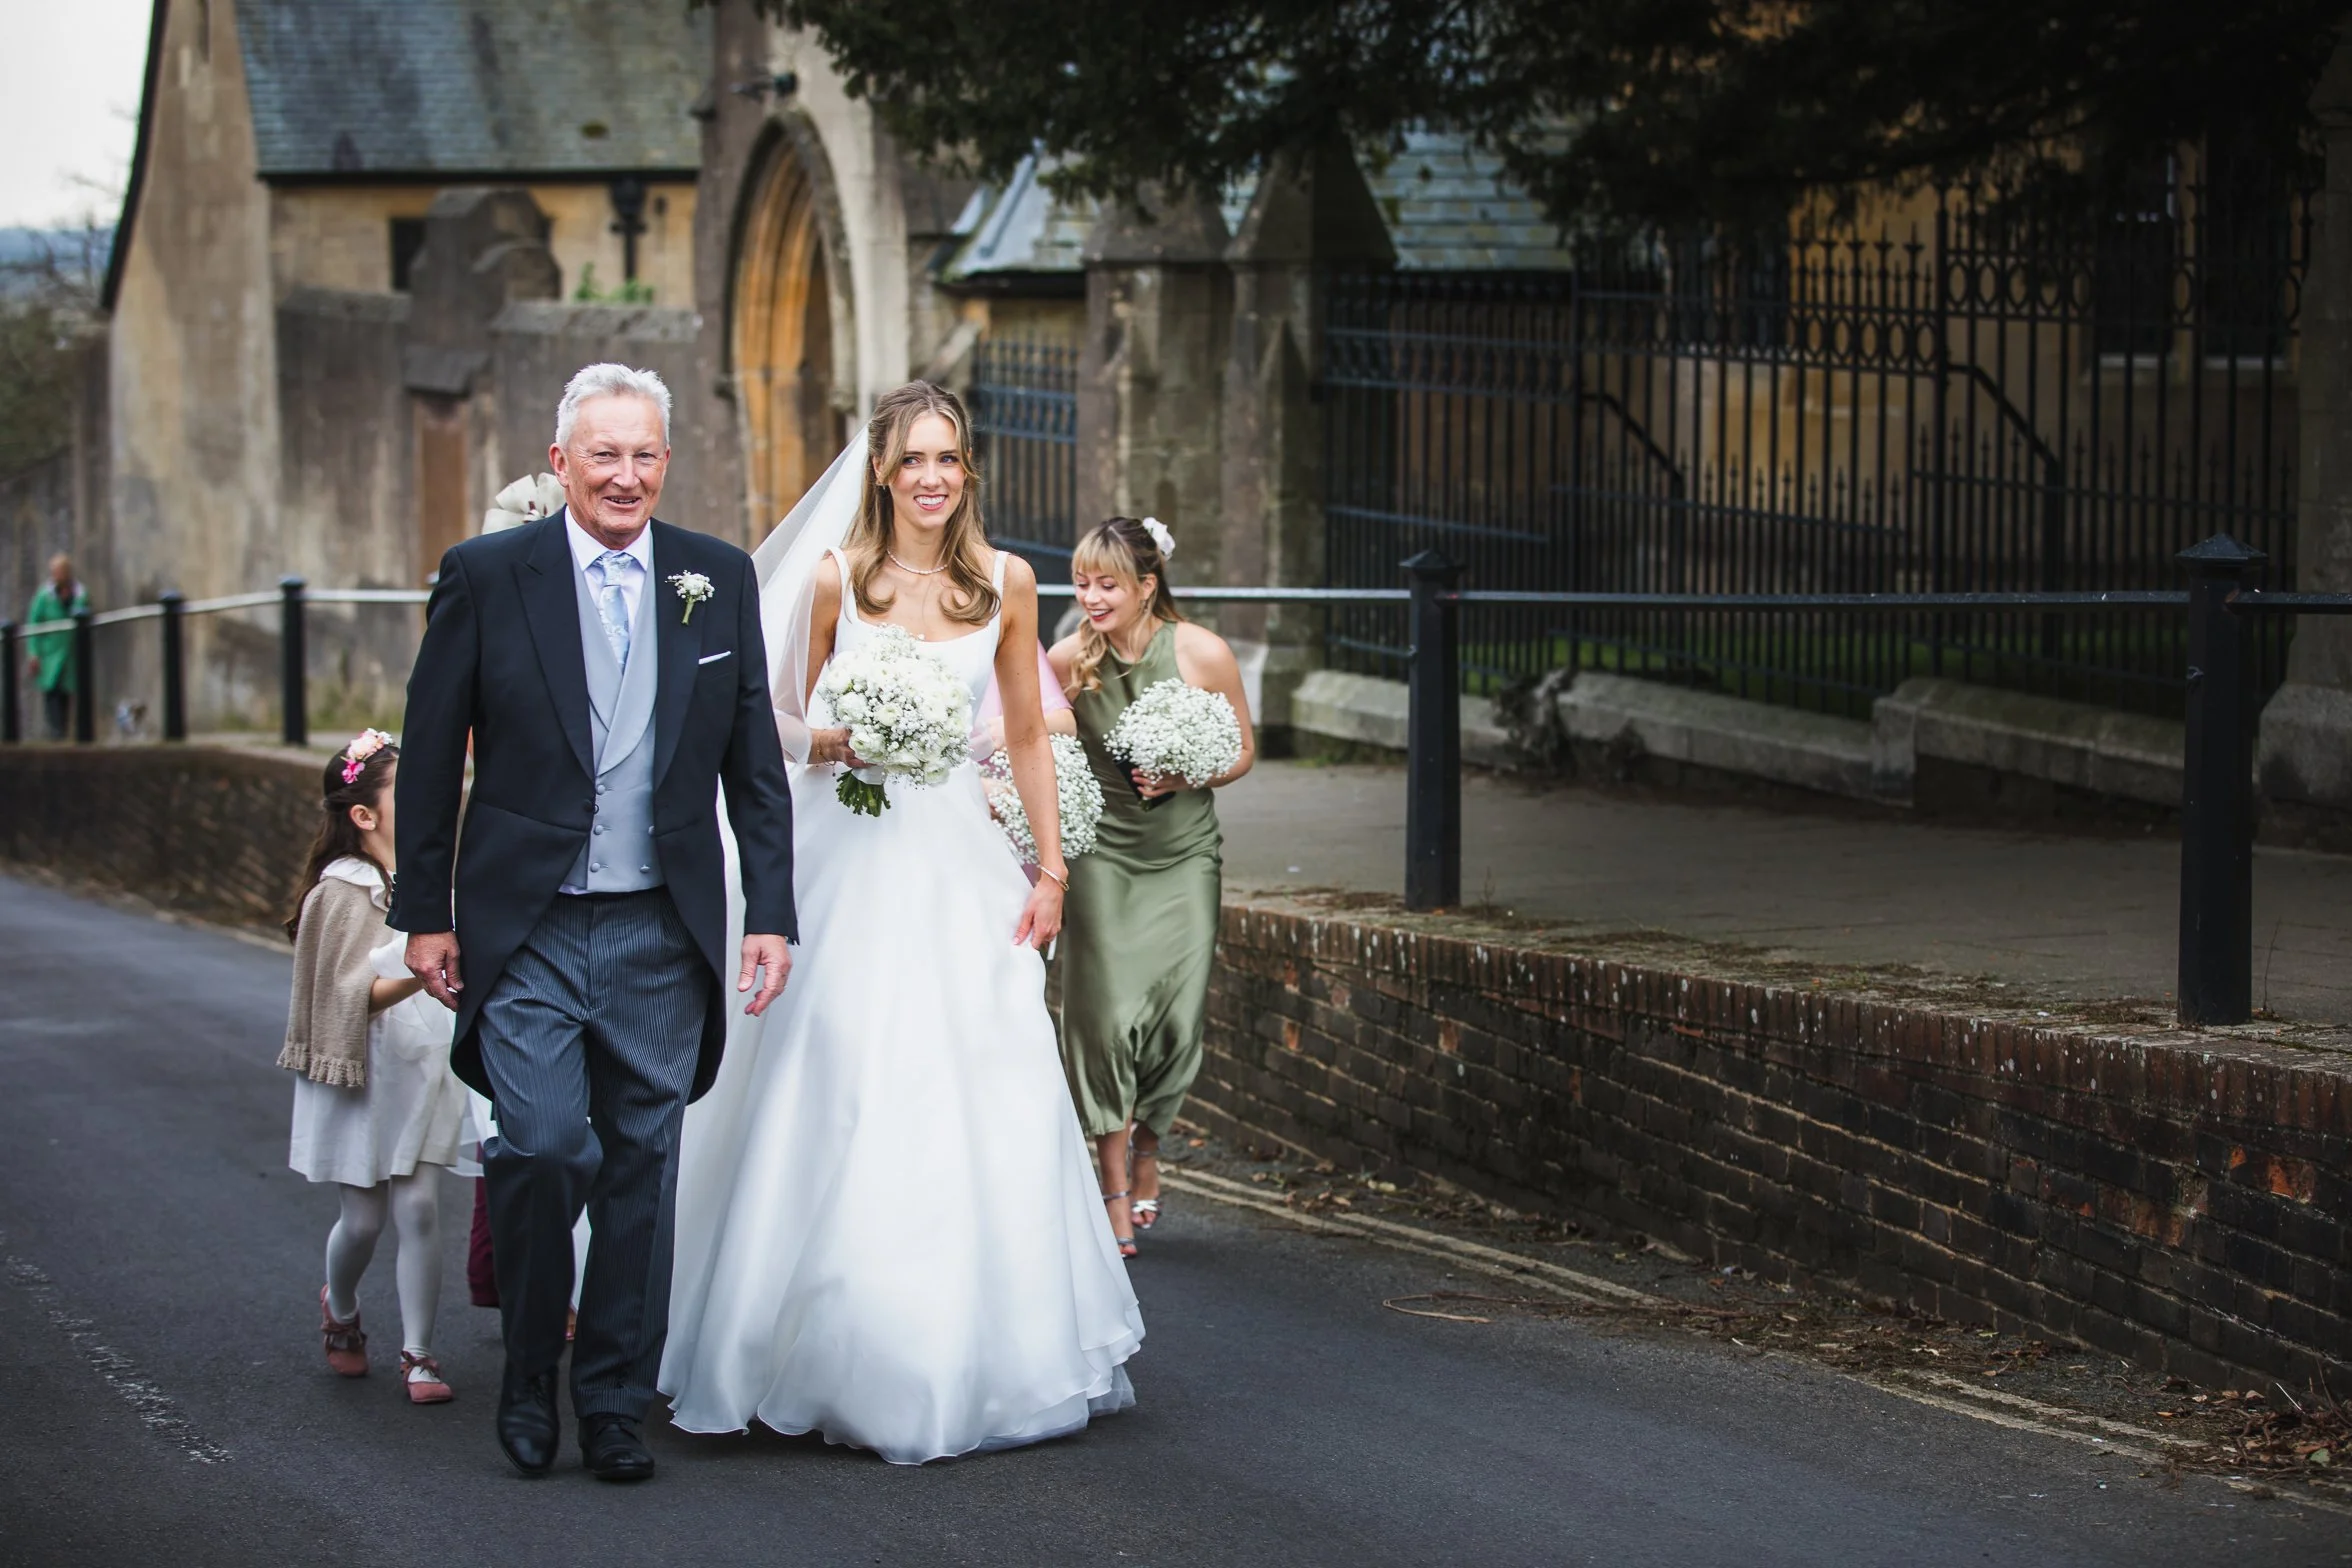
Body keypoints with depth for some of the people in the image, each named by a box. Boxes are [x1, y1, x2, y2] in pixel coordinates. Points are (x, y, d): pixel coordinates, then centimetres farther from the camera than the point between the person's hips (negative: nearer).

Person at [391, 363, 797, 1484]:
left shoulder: (721, 580, 6)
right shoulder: (485, 576, -1)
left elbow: (754, 761, 9)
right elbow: (431, 755, 3)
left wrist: (771, 911, 3)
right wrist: (426, 913, 1)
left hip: (663, 933, 3)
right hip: (526, 931, -2)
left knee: (641, 1166, 6)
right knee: (543, 1147, -13)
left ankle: (615, 1402, 18)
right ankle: (529, 1376, 9)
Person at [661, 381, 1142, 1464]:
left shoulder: (1005, 584, 5)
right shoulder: (836, 579, -1)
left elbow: (1027, 736, 11)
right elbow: (782, 717, 6)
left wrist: (1050, 869, 7)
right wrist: (834, 741, -16)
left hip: (962, 861, 2)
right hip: (855, 859, -2)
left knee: (989, 1107, -1)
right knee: (845, 1103, -6)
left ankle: (982, 1357, 12)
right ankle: (850, 1361, 6)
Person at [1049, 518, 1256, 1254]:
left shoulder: (1204, 654, -11)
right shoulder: (1070, 658, -9)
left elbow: (1242, 751, 1)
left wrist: (1185, 777, -16)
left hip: (1183, 854, 0)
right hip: (1101, 853, 0)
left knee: (1176, 1018, -1)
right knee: (1107, 1014, -9)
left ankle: (1147, 1145, 28)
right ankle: (1115, 1189, -1)